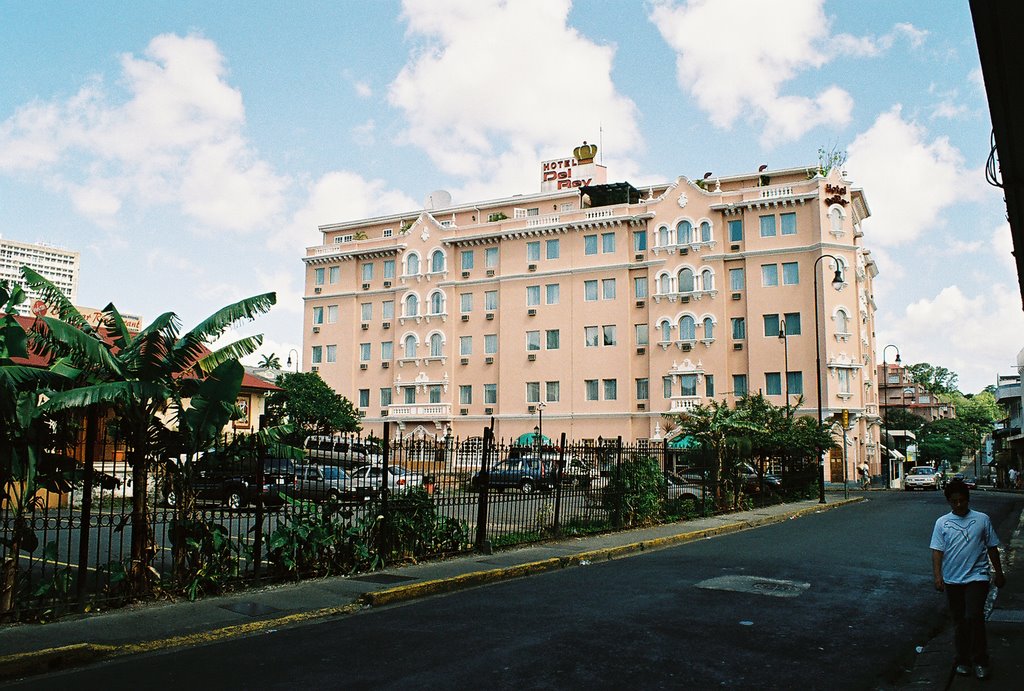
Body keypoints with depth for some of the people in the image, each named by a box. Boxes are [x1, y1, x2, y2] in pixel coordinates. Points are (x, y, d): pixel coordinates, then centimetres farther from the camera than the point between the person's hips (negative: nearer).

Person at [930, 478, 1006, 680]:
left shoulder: (982, 519, 1)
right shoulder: (942, 523, 1)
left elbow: (992, 547, 9)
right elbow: (937, 550, -3)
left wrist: (999, 573, 12)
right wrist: (937, 575, -13)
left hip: (977, 577, -2)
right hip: (952, 580, 2)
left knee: (974, 617, -14)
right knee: (959, 622, 11)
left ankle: (980, 661, 3)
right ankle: (963, 660, 24)